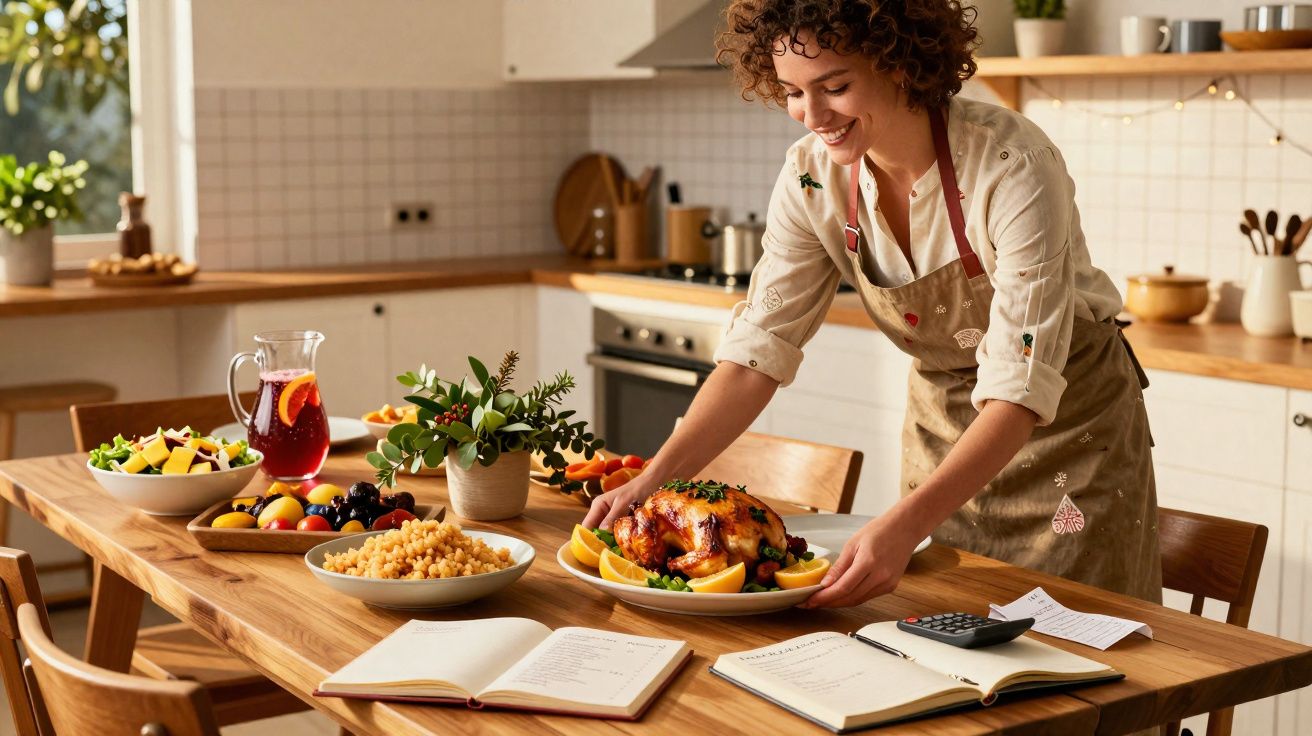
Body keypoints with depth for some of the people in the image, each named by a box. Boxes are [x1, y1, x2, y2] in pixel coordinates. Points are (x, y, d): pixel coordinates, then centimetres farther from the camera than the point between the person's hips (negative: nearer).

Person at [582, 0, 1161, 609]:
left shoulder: (1013, 167, -30)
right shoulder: (812, 177, -15)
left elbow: (1020, 391, -33)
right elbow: (757, 350, -14)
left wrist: (905, 524, -46)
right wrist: (654, 479, -27)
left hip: (1068, 416, -4)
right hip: (942, 417, 4)